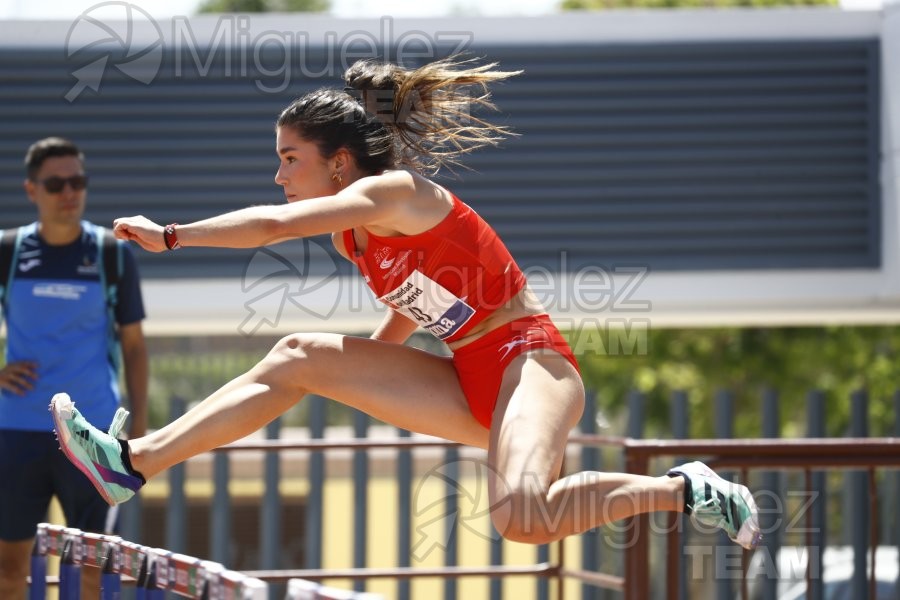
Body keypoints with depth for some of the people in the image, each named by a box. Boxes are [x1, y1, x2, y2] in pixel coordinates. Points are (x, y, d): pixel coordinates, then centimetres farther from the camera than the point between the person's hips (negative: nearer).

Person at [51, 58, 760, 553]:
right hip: (470, 386, 9)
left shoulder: (394, 192, -15)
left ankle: (683, 490, -15)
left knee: (522, 517, -37)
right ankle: (133, 463, 5)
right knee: (300, 357, 3)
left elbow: (275, 225, -27)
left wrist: (170, 235, -21)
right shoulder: (356, 235, 11)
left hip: (529, 360, -9)